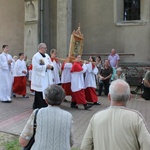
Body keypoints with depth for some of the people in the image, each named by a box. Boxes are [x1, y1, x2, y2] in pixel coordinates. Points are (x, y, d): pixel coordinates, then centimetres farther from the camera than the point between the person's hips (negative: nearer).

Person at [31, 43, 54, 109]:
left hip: (47, 78, 7)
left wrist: (51, 67, -7)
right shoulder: (36, 56, -10)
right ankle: (38, 106, 10)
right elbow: (36, 67, -19)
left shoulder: (47, 56, 13)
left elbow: (51, 64, 16)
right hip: (40, 78, -7)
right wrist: (46, 66, -16)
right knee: (39, 93, -2)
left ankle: (45, 105, 20)